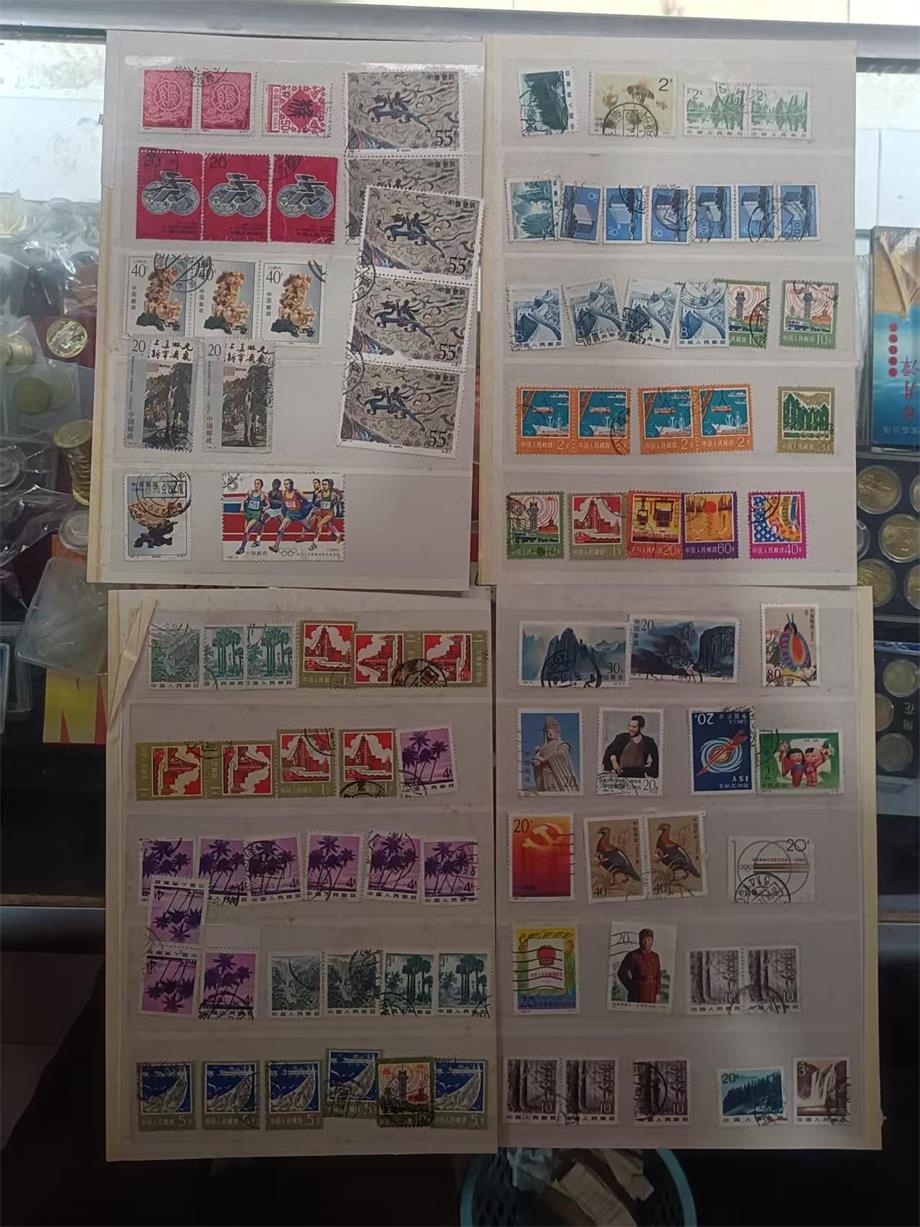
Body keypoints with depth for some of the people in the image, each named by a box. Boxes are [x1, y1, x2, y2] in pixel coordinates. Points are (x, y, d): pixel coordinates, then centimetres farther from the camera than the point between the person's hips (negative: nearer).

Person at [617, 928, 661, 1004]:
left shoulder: (655, 957, 7)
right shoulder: (632, 955, -9)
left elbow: (658, 976, 12)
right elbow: (621, 973, -7)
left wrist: (657, 993, 8)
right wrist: (631, 988, -6)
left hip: (651, 994, 5)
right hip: (637, 994, -5)